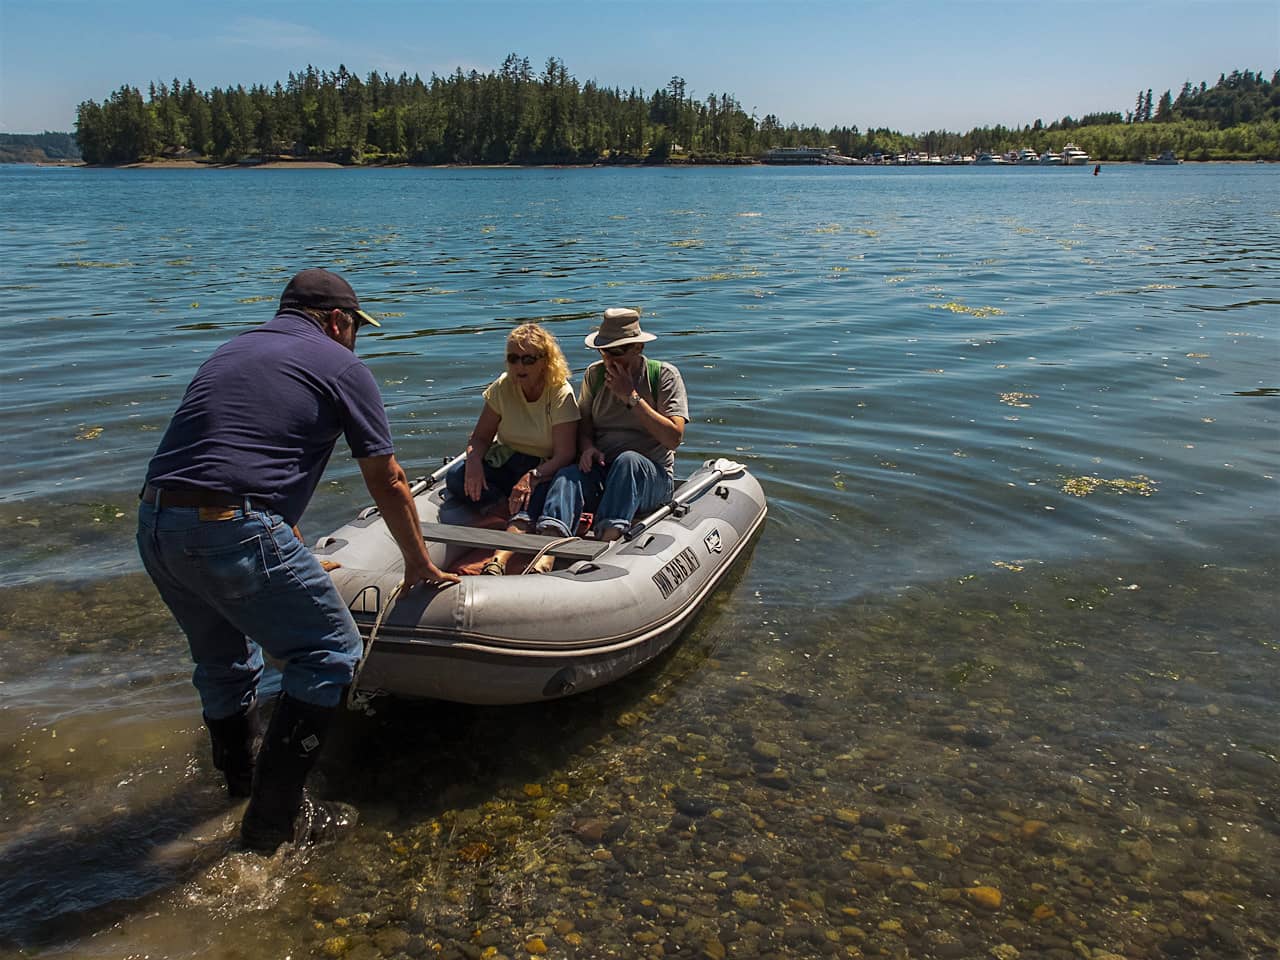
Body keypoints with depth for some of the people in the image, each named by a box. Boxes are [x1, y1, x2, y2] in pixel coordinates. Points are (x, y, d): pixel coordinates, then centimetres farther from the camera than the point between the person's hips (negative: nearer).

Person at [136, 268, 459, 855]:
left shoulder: (229, 352, 26)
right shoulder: (340, 365, 5)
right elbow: (387, 483, 8)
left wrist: (293, 559, 43)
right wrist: (419, 564, 22)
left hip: (154, 523, 8)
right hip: (234, 531, -8)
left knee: (222, 656, 28)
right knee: (329, 654, 6)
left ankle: (239, 778, 51)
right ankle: (275, 819, 10)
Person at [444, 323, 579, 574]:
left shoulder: (561, 394, -13)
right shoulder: (502, 388, -1)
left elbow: (564, 455, -20)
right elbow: (481, 436, 0)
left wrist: (532, 477, -37)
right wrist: (474, 460, -24)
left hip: (546, 469, -5)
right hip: (506, 462, 5)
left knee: (534, 496, -39)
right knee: (456, 478, -22)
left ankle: (500, 558, -58)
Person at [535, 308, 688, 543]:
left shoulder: (664, 375, 0)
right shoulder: (595, 374, 12)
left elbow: (673, 438, -10)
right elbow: (584, 424, 15)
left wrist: (631, 397, -13)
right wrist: (587, 447, -9)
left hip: (652, 475, -3)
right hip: (602, 469, 3)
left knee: (628, 459, -36)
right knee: (569, 475, -29)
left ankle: (606, 538, -53)